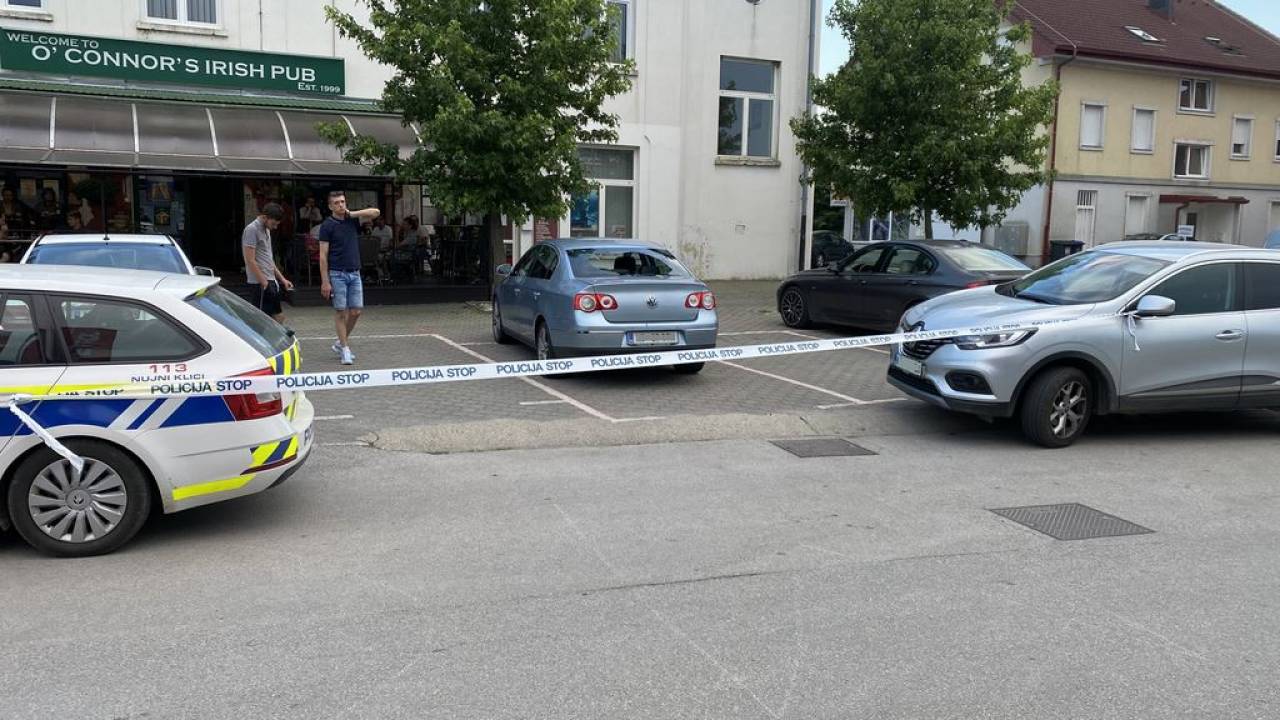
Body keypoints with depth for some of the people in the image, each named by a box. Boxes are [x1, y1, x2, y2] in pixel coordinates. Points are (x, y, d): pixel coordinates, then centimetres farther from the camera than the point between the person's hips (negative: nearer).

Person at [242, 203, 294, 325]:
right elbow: (250, 261, -18)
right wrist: (264, 283, -19)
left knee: (279, 317, 12)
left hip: (271, 281, 10)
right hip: (261, 283, -10)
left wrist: (282, 279, 18)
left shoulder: (266, 230, 16)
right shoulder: (252, 230, -13)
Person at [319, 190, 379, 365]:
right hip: (337, 274, -5)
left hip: (355, 273, 5)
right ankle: (345, 349, 6)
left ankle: (340, 343, 22)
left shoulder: (352, 220, 10)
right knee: (341, 312, -2)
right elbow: (323, 255, -7)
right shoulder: (327, 225, -4)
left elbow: (375, 212, 5)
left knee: (356, 311, 4)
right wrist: (325, 281, -12)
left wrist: (352, 214, -1)